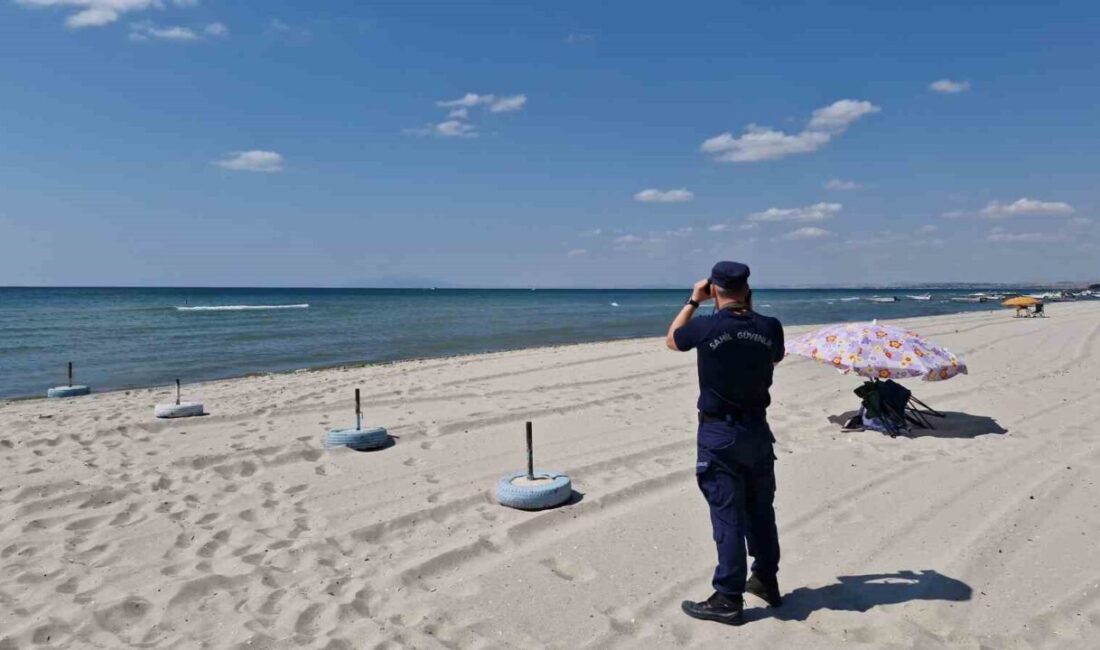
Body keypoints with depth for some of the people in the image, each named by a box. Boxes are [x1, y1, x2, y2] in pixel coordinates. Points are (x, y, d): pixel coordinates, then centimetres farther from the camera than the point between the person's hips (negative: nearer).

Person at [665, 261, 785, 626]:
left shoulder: (706, 328, -16)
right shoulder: (770, 328, -6)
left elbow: (671, 340, 5)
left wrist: (693, 301, 12)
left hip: (718, 432, -4)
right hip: (757, 429, 4)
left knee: (728, 515, 2)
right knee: (760, 509, 19)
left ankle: (728, 599, 11)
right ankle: (767, 581, 35)